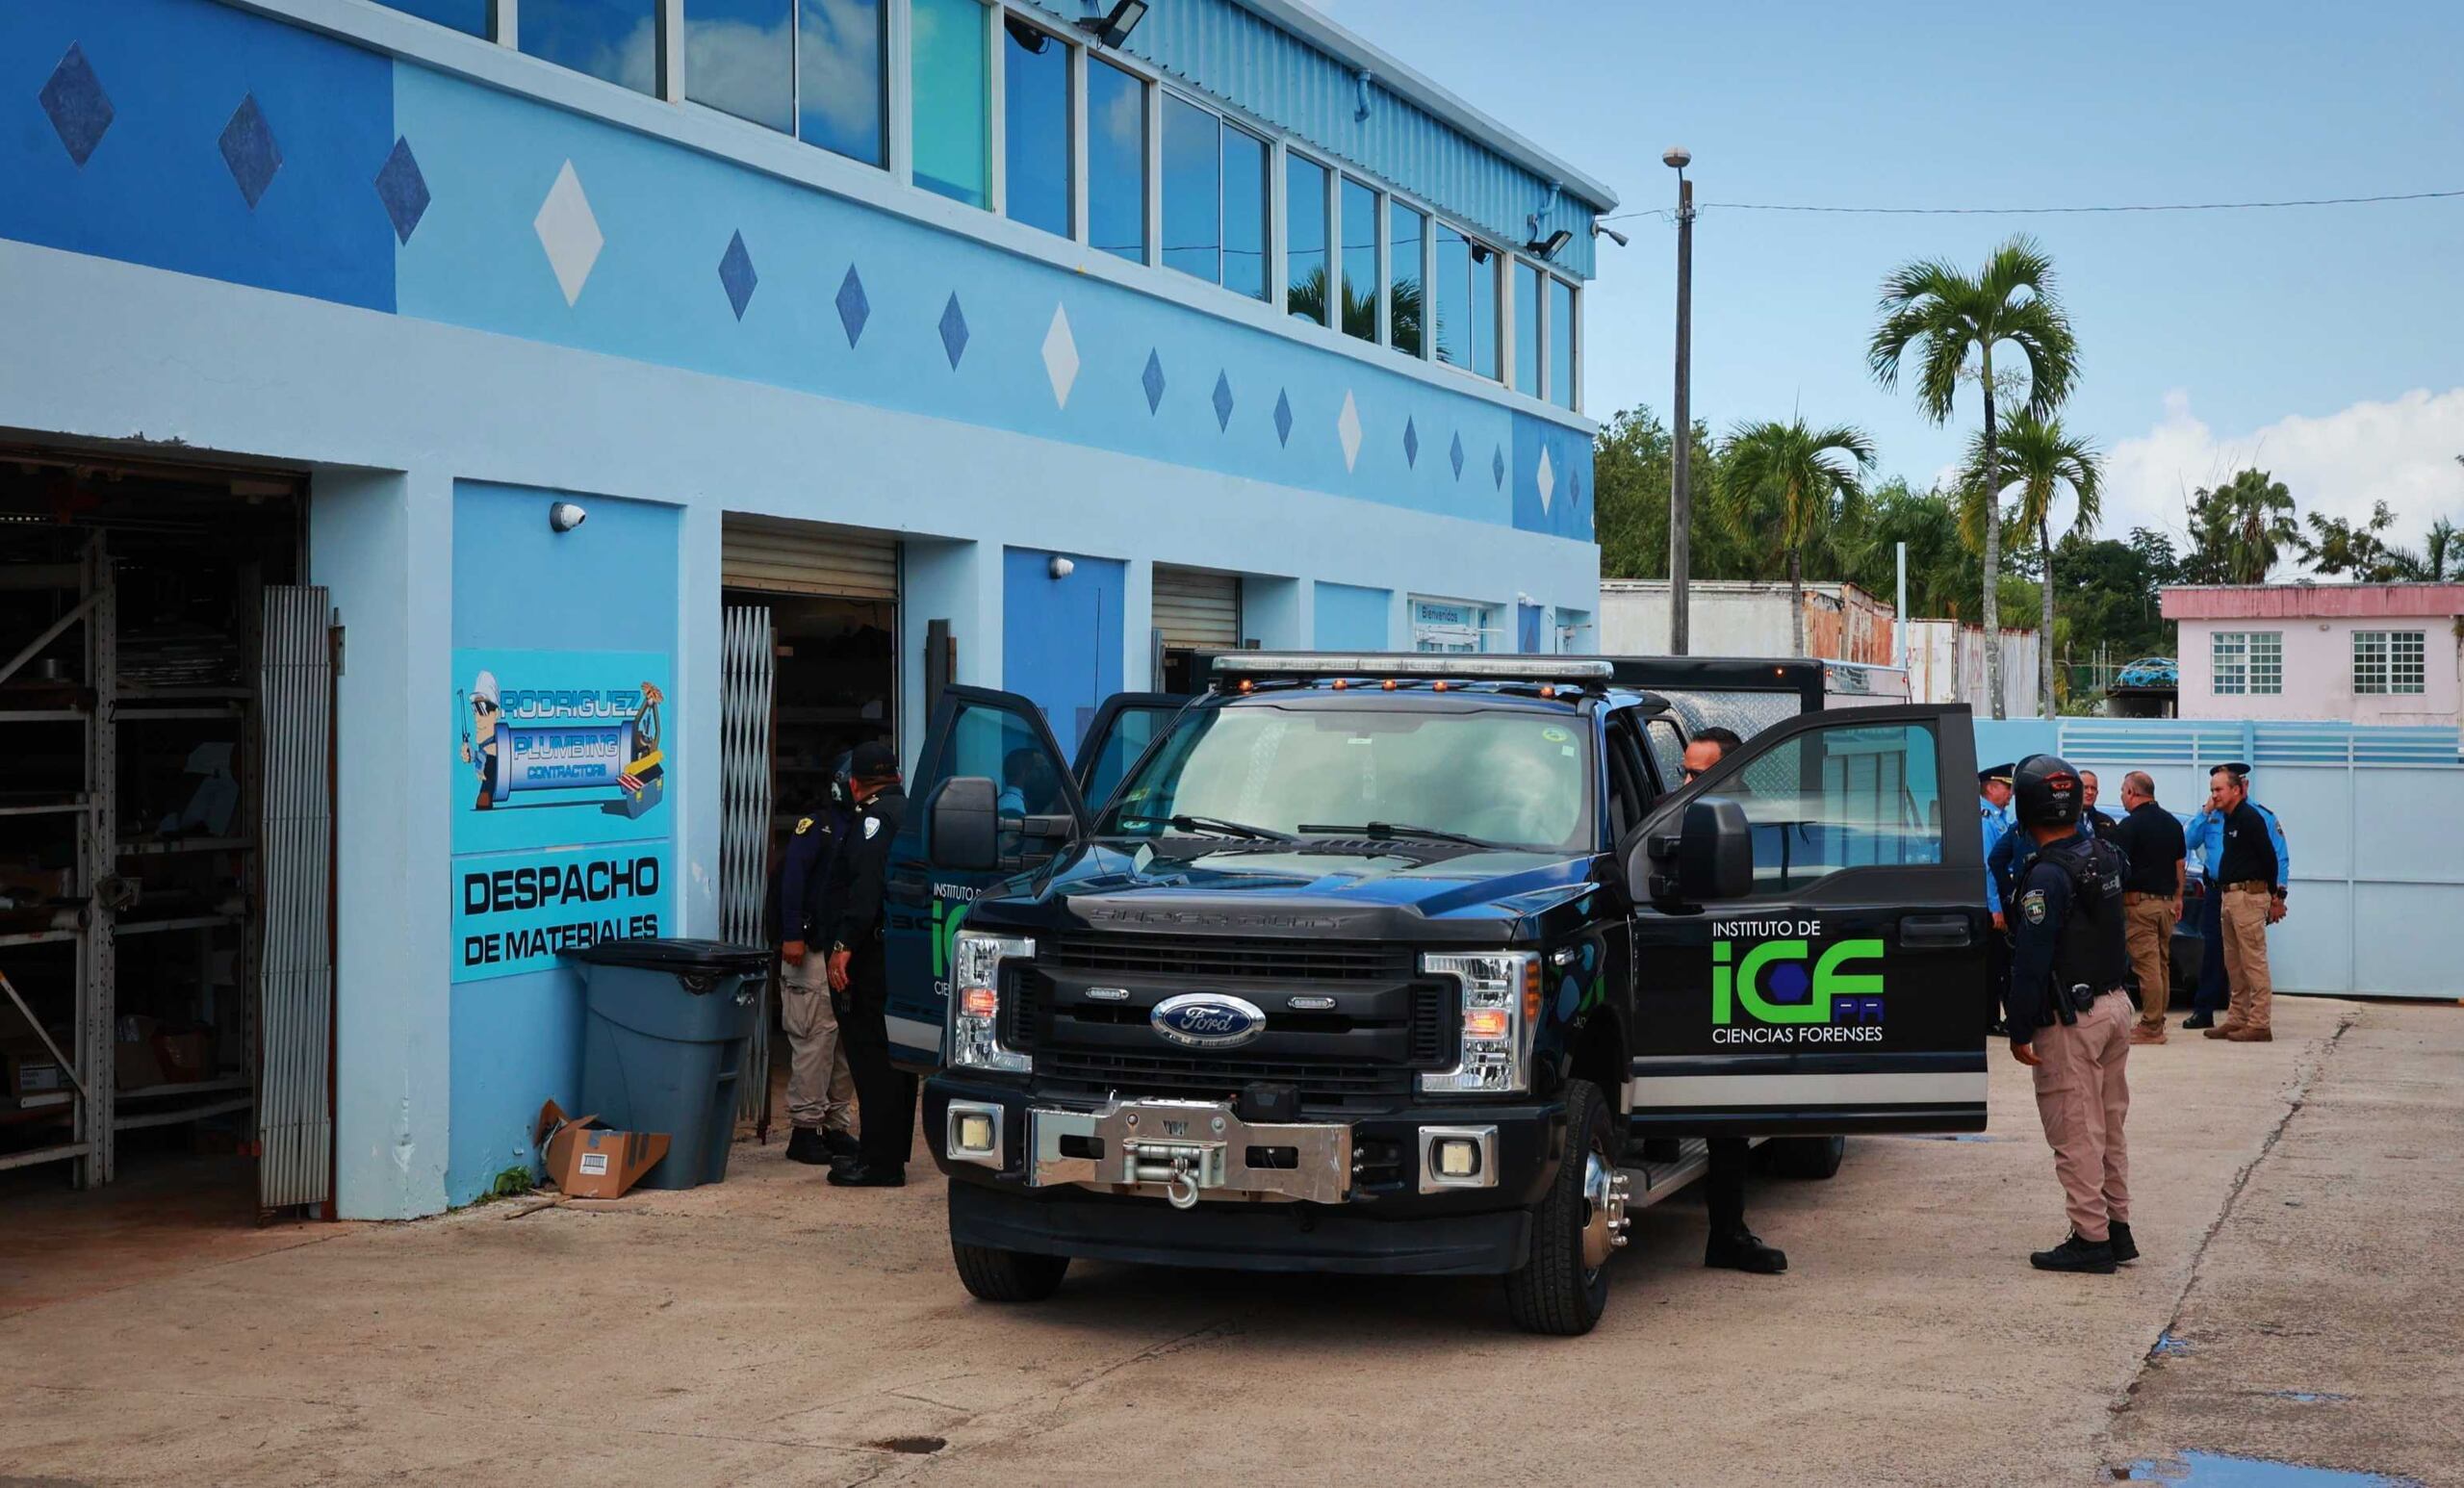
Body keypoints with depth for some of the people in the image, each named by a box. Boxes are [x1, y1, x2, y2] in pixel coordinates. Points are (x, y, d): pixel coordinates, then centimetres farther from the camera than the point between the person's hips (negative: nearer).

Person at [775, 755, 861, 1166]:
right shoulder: (816, 825, -3)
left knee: (847, 1039, 8)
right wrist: (792, 936, -19)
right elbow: (792, 879, -11)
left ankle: (836, 1125, 15)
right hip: (813, 951, -7)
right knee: (815, 1037, -9)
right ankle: (805, 1128, -5)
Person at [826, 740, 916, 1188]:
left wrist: (844, 945, -25)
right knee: (898, 1055, 16)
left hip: (877, 954, -9)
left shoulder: (874, 818, -11)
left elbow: (868, 884, -23)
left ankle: (879, 1162, -8)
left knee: (871, 1054, -7)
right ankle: (894, 1151, 24)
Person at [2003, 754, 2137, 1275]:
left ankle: (2091, 1238, 2)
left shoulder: (2047, 875, -20)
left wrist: (2019, 1032, -16)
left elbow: (2031, 961, -20)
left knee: (2075, 1133, -1)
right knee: (2109, 1127, 17)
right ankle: (2118, 1228, 23)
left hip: (2070, 1019, -8)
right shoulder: (2105, 854, 5)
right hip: (2116, 1004, 9)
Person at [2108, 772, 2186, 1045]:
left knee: (2147, 965, -8)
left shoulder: (2130, 825, -11)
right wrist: (2178, 898, 21)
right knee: (2162, 964, 12)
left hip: (2140, 901, -8)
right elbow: (2179, 864, 16)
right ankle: (2157, 1021, 16)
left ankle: (2151, 1027, -8)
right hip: (2166, 900, 8)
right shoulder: (2172, 823, 12)